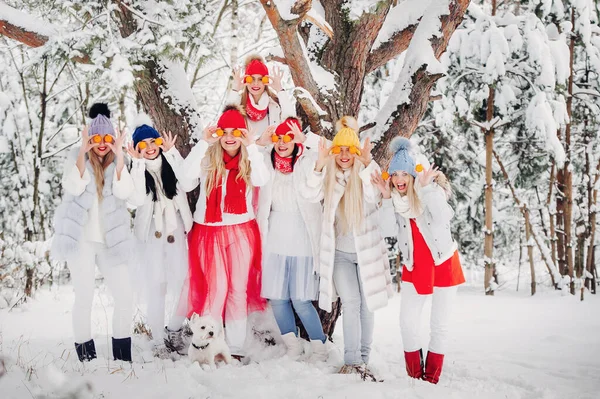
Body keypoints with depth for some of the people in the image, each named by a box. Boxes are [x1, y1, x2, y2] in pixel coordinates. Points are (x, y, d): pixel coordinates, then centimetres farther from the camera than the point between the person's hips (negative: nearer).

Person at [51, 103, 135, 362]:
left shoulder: (118, 162, 10)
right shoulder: (76, 158, 4)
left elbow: (124, 192, -10)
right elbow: (74, 188, -15)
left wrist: (119, 157, -17)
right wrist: (83, 152, -20)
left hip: (110, 241, 3)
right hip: (81, 239, -2)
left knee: (125, 298, -1)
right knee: (84, 299, -3)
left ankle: (123, 358, 12)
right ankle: (86, 358, 9)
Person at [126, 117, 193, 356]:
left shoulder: (170, 164, 7)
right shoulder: (138, 171, 2)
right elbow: (137, 200, -16)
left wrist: (172, 152, -11)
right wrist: (138, 163, -15)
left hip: (176, 232, 2)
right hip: (151, 236, -1)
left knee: (183, 284, -4)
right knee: (156, 289, -1)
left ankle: (174, 329, 19)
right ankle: (158, 340, 10)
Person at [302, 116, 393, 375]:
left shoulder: (367, 172, -7)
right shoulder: (328, 176, -2)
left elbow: (374, 198, -25)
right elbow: (312, 196, -19)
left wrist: (367, 163, -36)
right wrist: (320, 165, -33)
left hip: (366, 250, 0)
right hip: (340, 252, 0)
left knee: (366, 304, 8)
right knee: (350, 302, -9)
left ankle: (363, 359, 20)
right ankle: (352, 360, -5)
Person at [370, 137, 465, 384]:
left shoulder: (433, 191, -18)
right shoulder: (395, 198, -6)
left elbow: (442, 219, -34)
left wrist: (426, 189, -41)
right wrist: (385, 198, -22)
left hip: (444, 263, -3)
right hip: (414, 265, 3)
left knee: (440, 324, 4)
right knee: (407, 320, -2)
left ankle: (431, 379, 18)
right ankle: (414, 377, 14)